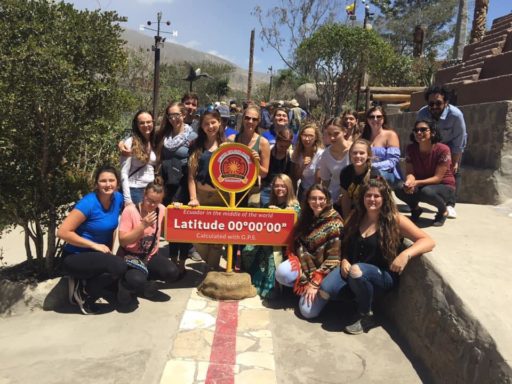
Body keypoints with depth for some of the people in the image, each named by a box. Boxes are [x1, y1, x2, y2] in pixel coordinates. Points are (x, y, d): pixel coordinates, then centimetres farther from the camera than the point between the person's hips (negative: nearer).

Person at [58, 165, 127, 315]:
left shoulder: (118, 198, -3)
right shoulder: (89, 203, -23)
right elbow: (63, 232, -24)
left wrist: (109, 250, 4)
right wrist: (95, 245, -21)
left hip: (96, 255, 7)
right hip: (76, 257, -7)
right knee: (119, 267, -28)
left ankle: (83, 282, 11)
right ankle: (83, 293, -3)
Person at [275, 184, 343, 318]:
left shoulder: (335, 224, -17)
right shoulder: (306, 217, 2)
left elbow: (332, 260, -18)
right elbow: (297, 243, 8)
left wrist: (314, 283, -21)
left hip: (324, 270, -5)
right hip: (305, 263, 5)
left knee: (308, 310, -19)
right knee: (281, 273, -26)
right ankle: (304, 286, 2)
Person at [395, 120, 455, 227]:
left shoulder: (442, 150, -21)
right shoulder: (411, 149, -8)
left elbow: (438, 178, -22)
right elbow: (410, 172, -10)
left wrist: (416, 183, -36)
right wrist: (409, 182, -34)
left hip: (444, 186, -4)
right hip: (421, 185, 4)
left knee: (426, 191, -37)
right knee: (399, 189, -25)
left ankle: (443, 211, -3)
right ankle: (415, 209, 9)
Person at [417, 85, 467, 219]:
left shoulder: (456, 115, -37)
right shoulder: (422, 114, -30)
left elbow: (458, 141, -26)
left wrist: (455, 162, -21)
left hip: (452, 143, -2)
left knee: (454, 170, -14)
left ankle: (450, 204, -10)